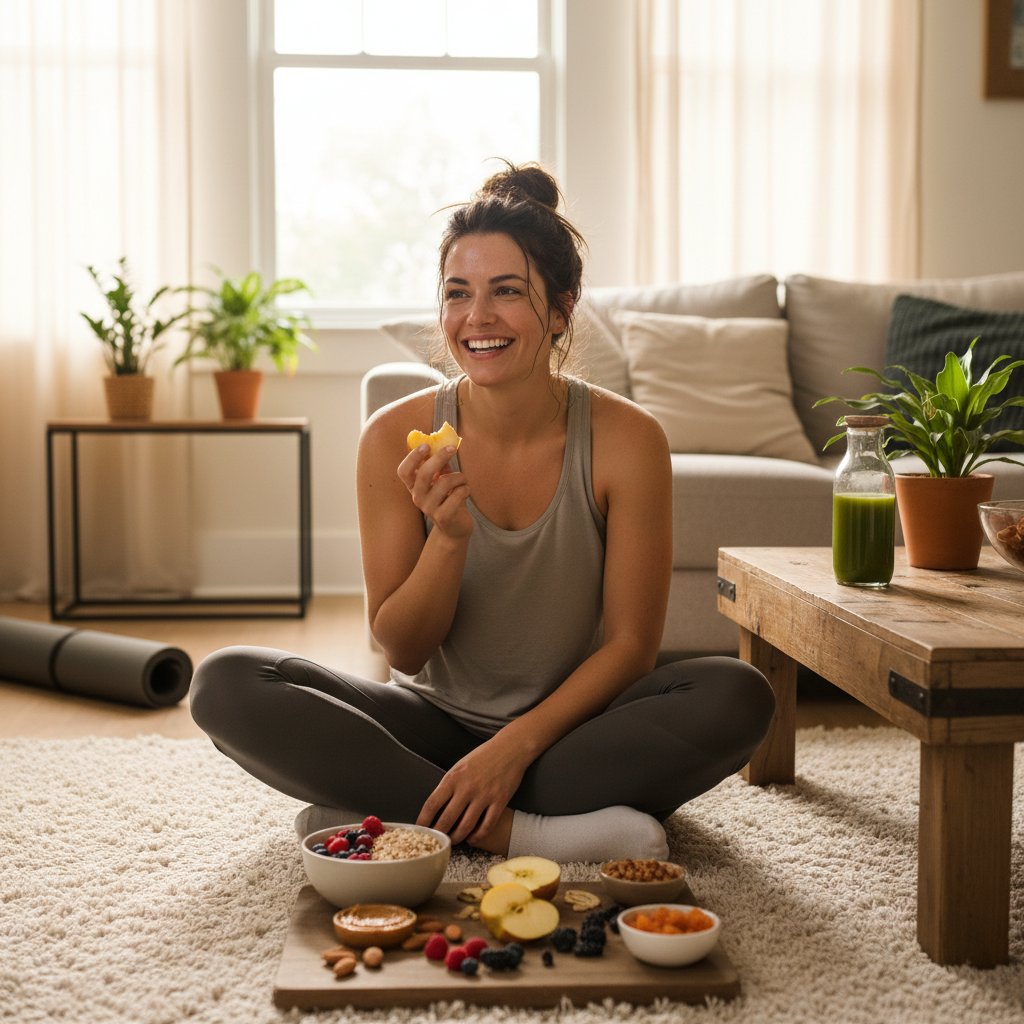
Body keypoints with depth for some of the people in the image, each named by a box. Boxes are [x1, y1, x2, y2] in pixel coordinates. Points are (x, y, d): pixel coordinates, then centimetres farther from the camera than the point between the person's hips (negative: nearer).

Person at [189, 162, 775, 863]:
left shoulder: (625, 439, -12)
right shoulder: (397, 438, -9)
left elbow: (630, 645, -9)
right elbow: (402, 651, -6)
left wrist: (515, 747, -21)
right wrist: (448, 535, -25)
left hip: (571, 725, 0)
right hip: (436, 720, 1)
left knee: (738, 696, -29)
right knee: (226, 685, -21)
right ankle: (526, 831, -27)